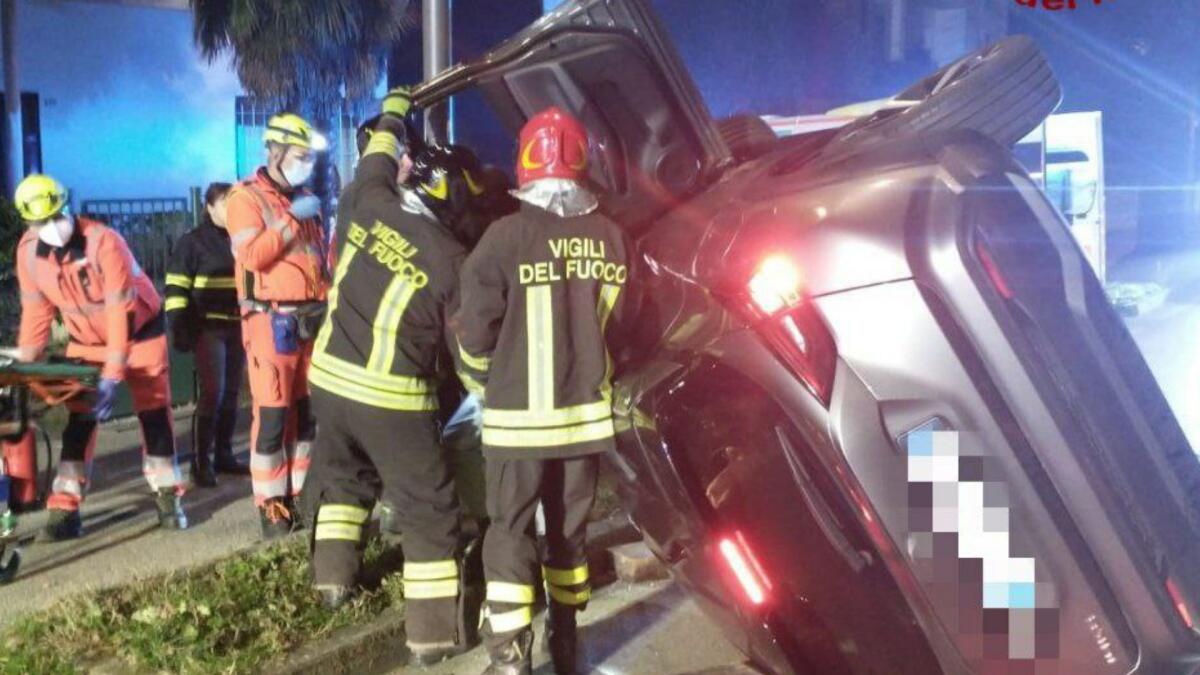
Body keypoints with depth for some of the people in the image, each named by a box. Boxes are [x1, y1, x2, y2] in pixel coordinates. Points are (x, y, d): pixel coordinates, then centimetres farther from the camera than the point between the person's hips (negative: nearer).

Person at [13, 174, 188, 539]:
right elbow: (36, 310, -4)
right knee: (79, 419, 0)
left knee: (154, 413, -1)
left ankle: (168, 497, 9)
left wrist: (112, 374, -33)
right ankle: (65, 510, 3)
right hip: (85, 340, 4)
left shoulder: (104, 241, -30)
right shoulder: (28, 252, -14)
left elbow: (119, 310, -31)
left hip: (139, 330, -4)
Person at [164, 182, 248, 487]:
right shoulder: (192, 241, -2)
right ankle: (201, 462, -2)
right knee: (212, 393, -10)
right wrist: (180, 329, -13)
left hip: (239, 327, 5)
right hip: (208, 328, -5)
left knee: (231, 393, 9)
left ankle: (224, 455, 18)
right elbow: (176, 289, -6)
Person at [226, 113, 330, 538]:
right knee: (272, 415, -6)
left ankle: (301, 493, 21)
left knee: (307, 411, 11)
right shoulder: (246, 197, -4)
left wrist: (328, 304, 15)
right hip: (272, 320, -7)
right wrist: (291, 219, -18)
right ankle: (271, 505, 2)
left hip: (312, 318, 7)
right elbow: (252, 255, -19)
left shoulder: (305, 198, 17)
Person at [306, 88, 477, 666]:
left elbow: (379, 151, 20)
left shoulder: (368, 204, -2)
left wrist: (396, 106, 36)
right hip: (392, 398, -5)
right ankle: (434, 631, 7)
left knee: (344, 477, 30)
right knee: (428, 510, 4)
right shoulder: (450, 260, -12)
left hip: (329, 378, 6)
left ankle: (334, 576, 38)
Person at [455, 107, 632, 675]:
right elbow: (614, 323, 6)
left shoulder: (507, 234, -13)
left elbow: (476, 329, -9)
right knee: (569, 526, 17)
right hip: (586, 410, 4)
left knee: (510, 530, 6)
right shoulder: (608, 236, -1)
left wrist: (483, 384, 10)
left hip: (519, 414, -4)